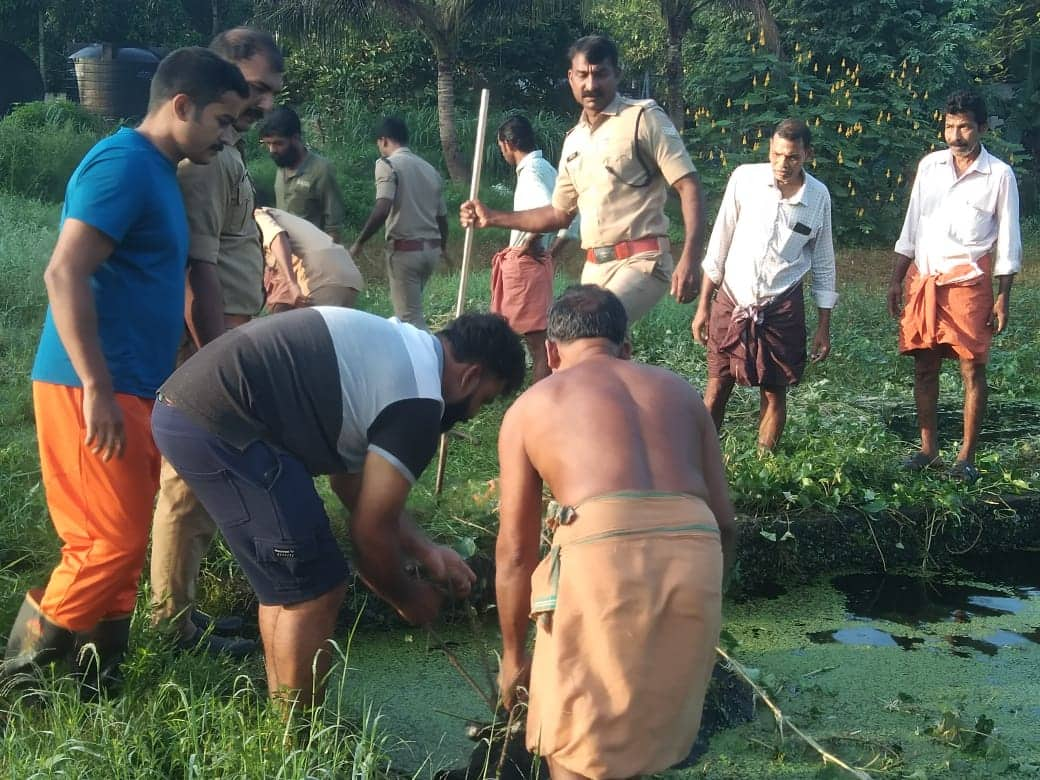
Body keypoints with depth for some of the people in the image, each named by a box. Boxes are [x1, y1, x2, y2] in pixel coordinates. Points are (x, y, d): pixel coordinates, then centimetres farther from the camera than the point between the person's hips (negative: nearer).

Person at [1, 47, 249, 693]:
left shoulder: (156, 172, 17)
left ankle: (96, 680, 23)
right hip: (92, 390, -10)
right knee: (112, 541, -5)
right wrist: (97, 390, -25)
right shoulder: (124, 163, -14)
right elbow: (65, 274, -23)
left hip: (129, 389, 10)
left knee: (122, 539, 13)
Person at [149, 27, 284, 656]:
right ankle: (177, 622, 10)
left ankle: (180, 610, 27)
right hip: (205, 342, -10)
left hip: (223, 336, 10)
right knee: (192, 485, -2)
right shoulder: (203, 155, -15)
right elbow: (196, 266, -22)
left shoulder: (226, 151, 17)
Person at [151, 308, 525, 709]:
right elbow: (370, 530, -4)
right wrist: (406, 596, 15)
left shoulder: (394, 348, 19)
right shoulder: (418, 398, -9)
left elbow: (352, 481, 25)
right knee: (315, 591, 0)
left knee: (287, 582, 21)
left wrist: (425, 550, 25)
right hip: (218, 425, -10)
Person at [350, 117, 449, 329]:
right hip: (431, 249, 8)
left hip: (405, 249, -7)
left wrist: (359, 242, -12)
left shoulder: (388, 164, -8)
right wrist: (443, 246, 35)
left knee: (410, 317, -3)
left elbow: (382, 209, -21)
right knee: (410, 307, 22)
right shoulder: (430, 169, 14)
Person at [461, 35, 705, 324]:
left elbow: (689, 186, -10)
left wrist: (689, 260, -22)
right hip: (595, 268, 7)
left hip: (641, 261, -7)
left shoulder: (644, 118, -4)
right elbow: (560, 214, 25)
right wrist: (493, 218, 19)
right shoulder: (574, 141, 16)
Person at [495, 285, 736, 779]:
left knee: (572, 740, 17)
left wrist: (513, 656, 28)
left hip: (603, 552, -3)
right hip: (695, 556, 4)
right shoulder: (679, 391, 27)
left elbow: (515, 553, 17)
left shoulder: (529, 407, 19)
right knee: (649, 728, 26)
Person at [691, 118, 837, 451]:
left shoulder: (819, 196, -2)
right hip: (731, 300, -1)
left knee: (774, 392, 5)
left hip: (781, 308, 1)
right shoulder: (745, 178, -6)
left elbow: (823, 264, 6)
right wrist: (703, 305, -1)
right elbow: (719, 245, -1)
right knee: (717, 388, 2)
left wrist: (824, 327, 6)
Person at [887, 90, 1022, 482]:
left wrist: (1002, 299, -4)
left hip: (970, 282, -3)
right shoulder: (930, 166, 7)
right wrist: (897, 280, 9)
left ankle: (967, 455, 8)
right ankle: (928, 448, 18)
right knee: (924, 367, 7)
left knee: (972, 369, 0)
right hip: (924, 280, 4)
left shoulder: (999, 175, -2)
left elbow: (1008, 242, 0)